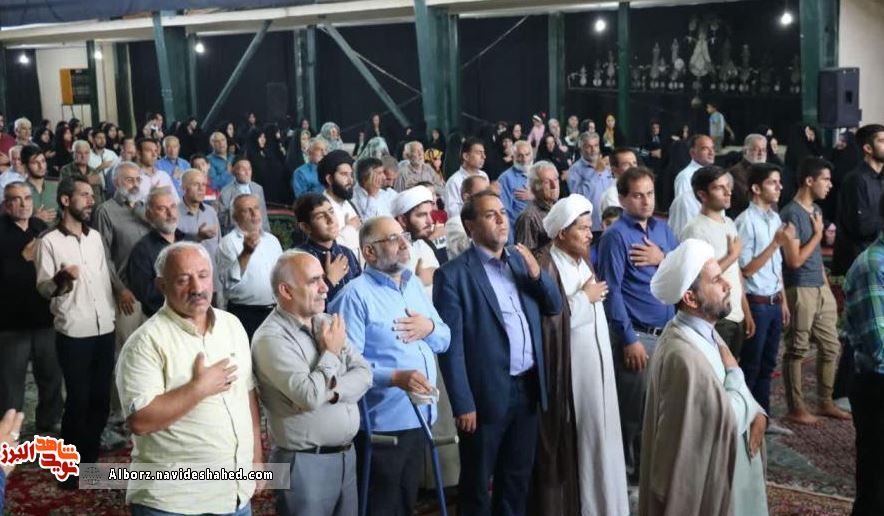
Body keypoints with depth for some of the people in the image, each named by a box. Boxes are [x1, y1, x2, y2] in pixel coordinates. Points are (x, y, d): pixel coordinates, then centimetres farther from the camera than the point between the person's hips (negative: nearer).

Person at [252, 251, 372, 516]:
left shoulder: (327, 324, 8)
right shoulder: (271, 337, -16)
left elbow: (364, 373, 2)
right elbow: (310, 396, -25)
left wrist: (333, 390, -17)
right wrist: (331, 353, -11)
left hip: (346, 454, 7)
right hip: (306, 462, -7)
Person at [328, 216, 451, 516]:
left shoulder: (414, 285, 12)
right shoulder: (355, 295, -14)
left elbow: (444, 339, 15)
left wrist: (430, 328, -7)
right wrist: (396, 377, -33)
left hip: (420, 417, 7)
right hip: (383, 423, -7)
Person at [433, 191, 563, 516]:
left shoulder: (520, 260, 8)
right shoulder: (453, 274, -11)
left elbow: (554, 307, 11)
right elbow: (451, 345, -13)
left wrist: (537, 273, -8)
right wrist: (463, 404, -16)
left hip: (528, 388, 6)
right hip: (488, 394, -6)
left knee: (518, 477, 19)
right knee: (477, 483, 11)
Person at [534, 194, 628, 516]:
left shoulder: (581, 262, 12)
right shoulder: (547, 267, -16)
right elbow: (548, 320, -24)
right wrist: (584, 297, -15)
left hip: (593, 366, 9)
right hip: (568, 371, -8)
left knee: (594, 435, 14)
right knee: (569, 444, 1)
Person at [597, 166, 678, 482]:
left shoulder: (662, 229, 10)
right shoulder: (616, 236, -10)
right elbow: (612, 292, -14)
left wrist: (662, 259, -10)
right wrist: (629, 339, -16)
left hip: (668, 332, 6)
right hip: (637, 335, -6)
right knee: (634, 407, 4)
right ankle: (633, 469, 20)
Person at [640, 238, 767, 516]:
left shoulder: (703, 330, 2)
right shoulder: (684, 356, -29)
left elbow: (733, 390, 13)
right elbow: (728, 420, -24)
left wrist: (757, 414, -6)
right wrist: (734, 371, -10)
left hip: (722, 465, 9)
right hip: (705, 477, -9)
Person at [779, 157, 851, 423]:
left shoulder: (816, 209, 12)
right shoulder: (791, 214, -16)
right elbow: (795, 260, -18)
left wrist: (827, 286, 16)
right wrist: (818, 234, -9)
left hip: (821, 288, 9)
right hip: (800, 290, -9)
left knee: (831, 347, 13)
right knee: (797, 351, 1)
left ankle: (825, 402, 25)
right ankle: (795, 408, 10)